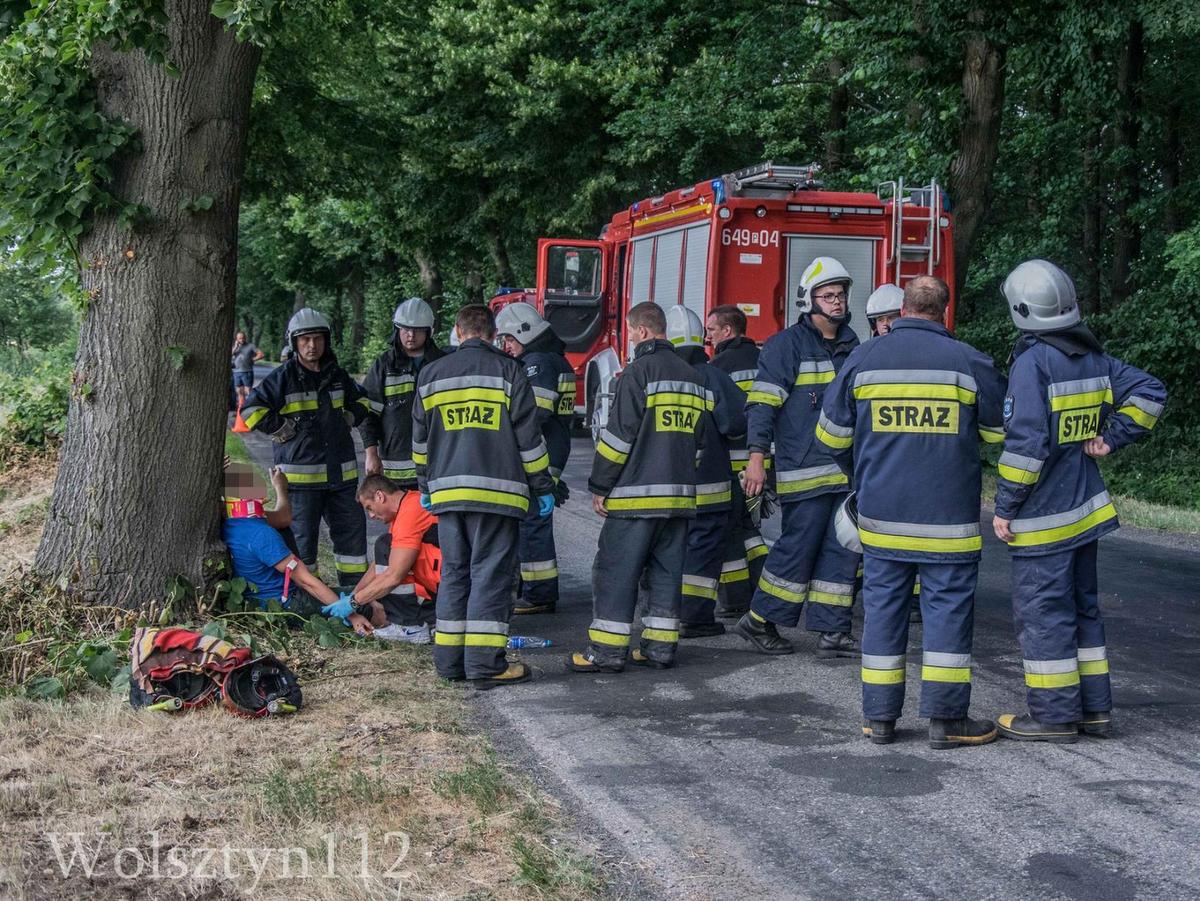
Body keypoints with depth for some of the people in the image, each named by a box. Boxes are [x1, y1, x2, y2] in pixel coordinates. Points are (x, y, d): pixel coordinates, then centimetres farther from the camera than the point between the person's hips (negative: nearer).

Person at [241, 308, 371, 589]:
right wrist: (283, 429, -11)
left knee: (352, 529, 9)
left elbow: (361, 400, 29)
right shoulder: (283, 376, -6)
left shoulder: (337, 375, 11)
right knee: (302, 535, 1)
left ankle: (355, 588, 19)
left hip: (341, 471, 6)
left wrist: (349, 419, 12)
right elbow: (251, 409, -10)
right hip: (301, 472, -5)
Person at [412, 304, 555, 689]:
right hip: (497, 491, -4)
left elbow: (421, 440, 16)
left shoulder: (431, 374, 10)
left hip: (447, 492, 4)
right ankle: (485, 663, -5)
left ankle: (450, 660, 14)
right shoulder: (508, 371, -2)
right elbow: (528, 436, -3)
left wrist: (426, 486, 27)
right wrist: (542, 487, 5)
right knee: (491, 572, -2)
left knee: (454, 572, 13)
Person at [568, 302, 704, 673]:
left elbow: (619, 433, -13)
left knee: (616, 570, -2)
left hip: (636, 492, -7)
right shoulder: (691, 377, 15)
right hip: (679, 495, 8)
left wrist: (600, 486, -6)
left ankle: (607, 650, -2)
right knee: (666, 570, 12)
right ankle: (660, 646, 14)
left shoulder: (639, 371, -10)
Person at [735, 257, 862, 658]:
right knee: (799, 546, -4)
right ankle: (759, 621, 11)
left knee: (842, 550, 5)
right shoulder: (787, 345, -6)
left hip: (847, 471, 7)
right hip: (804, 471, -7)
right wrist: (757, 457, -19)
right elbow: (762, 403, -11)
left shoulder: (851, 347, 16)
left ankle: (833, 632, 10)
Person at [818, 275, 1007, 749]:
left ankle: (879, 716, 13)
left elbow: (831, 433, 10)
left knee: (883, 608, 9)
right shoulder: (969, 362, -5)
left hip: (882, 514, 2)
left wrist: (858, 474, 28)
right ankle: (946, 718, 6)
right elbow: (1001, 430, 6)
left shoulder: (863, 358, 1)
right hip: (948, 518, -2)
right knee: (948, 608, 4)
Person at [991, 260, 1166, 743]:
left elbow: (1026, 443, -21)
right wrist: (1112, 438, 8)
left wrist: (1005, 507, -14)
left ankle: (1054, 714, 5)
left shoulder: (1032, 362, -17)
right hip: (1086, 509, 8)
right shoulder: (1093, 357, 6)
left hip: (1043, 519, -8)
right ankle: (1094, 707, 23)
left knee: (1042, 612, 0)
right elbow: (1149, 391, 10)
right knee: (1082, 605, 17)